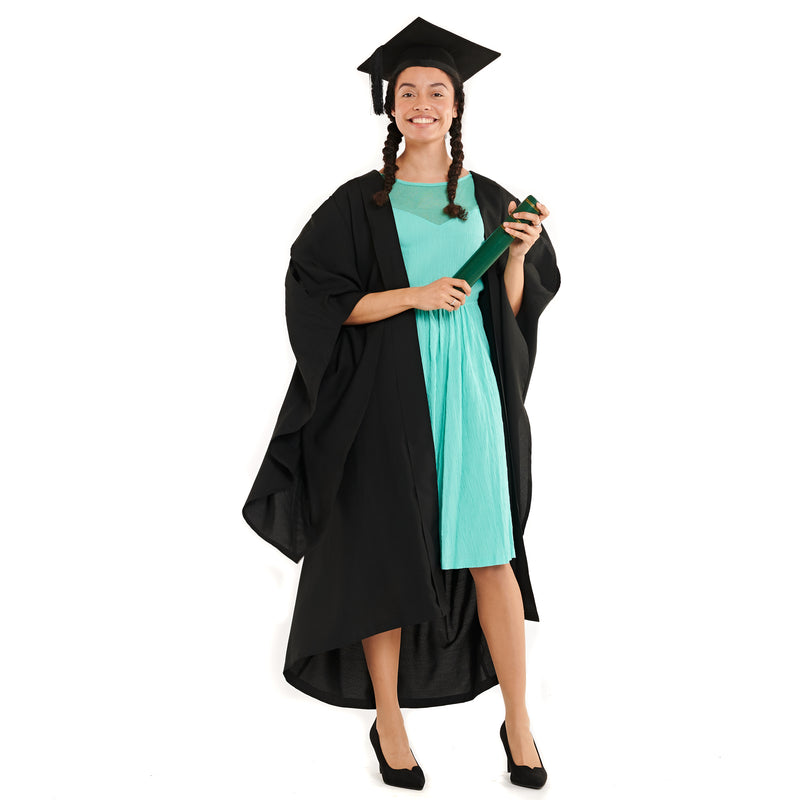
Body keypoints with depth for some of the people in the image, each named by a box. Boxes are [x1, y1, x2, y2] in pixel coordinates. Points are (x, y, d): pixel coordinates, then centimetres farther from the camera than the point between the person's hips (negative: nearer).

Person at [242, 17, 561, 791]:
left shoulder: (490, 200, 8)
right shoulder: (360, 202, 1)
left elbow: (514, 307, 9)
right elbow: (318, 300, -5)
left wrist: (519, 253, -10)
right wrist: (414, 296, -14)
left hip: (473, 392, 2)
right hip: (389, 400, -1)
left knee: (490, 553, 3)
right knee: (385, 556, 4)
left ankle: (517, 721, 16)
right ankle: (388, 721, 20)